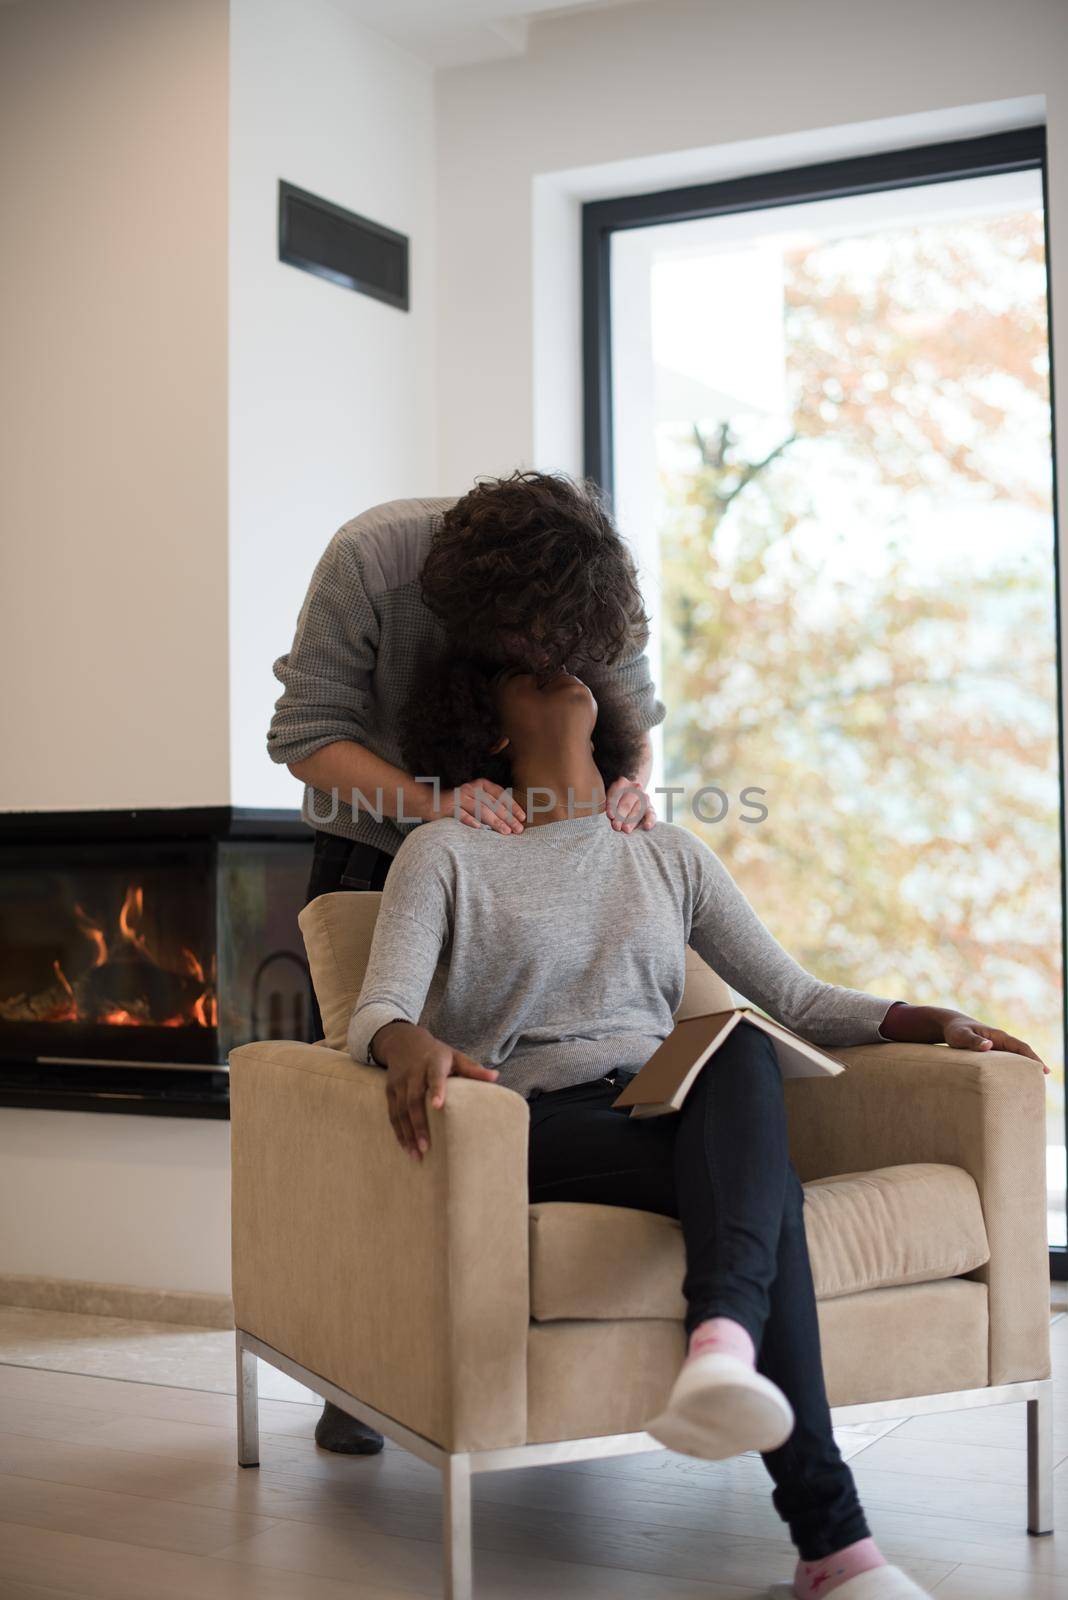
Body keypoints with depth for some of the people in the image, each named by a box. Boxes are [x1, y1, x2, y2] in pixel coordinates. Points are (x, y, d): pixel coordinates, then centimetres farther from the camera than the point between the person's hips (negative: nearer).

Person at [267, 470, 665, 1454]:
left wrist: (629, 782, -28)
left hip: (519, 846, 2)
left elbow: (633, 713, -4)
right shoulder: (371, 560, -30)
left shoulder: (598, 593, -20)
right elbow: (307, 736, -26)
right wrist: (431, 801, -42)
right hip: (374, 845, -2)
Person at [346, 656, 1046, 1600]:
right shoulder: (446, 853, 9)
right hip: (539, 1130, -3)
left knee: (741, 1049, -34)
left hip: (675, 1119, 3)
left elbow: (794, 997, 18)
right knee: (765, 1190, -32)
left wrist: (928, 1019, 1)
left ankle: (722, 1343, -55)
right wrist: (411, 1044, -31)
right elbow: (375, 1011, -6)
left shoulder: (669, 855, 22)